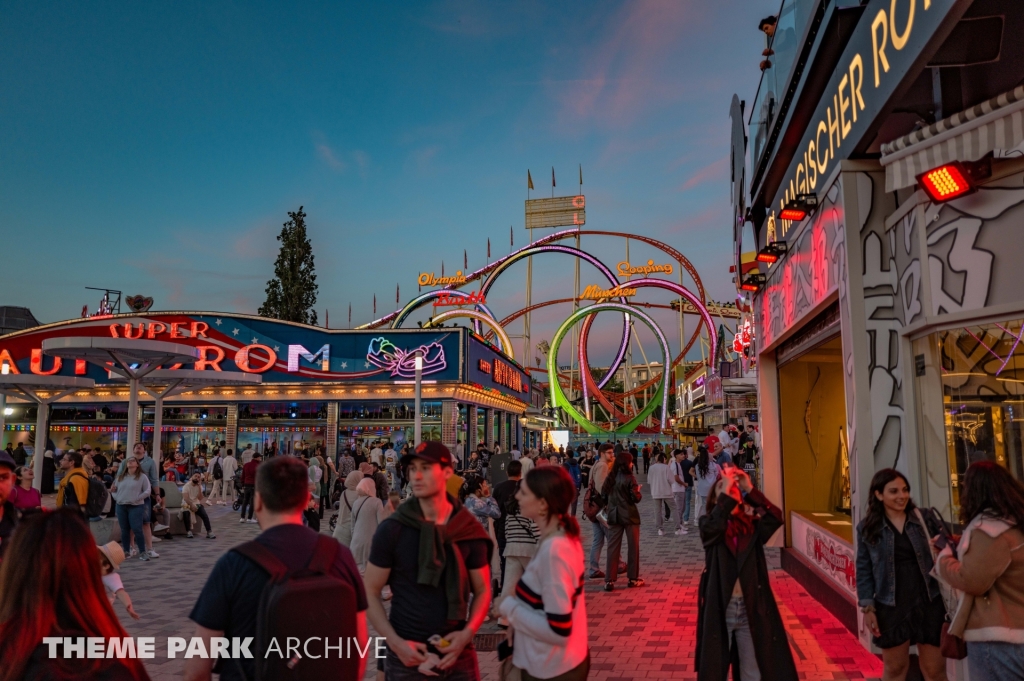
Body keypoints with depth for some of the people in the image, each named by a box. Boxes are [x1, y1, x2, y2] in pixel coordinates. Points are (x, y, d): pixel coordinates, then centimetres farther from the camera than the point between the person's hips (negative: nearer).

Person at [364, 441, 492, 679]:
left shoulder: (469, 529, -4)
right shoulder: (391, 529, -7)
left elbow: (483, 590, 4)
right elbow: (371, 592, -3)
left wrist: (468, 633, -11)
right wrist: (395, 642, -13)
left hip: (457, 652, 1)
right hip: (407, 654, -1)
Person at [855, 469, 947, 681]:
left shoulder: (924, 519, 1)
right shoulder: (867, 528, -1)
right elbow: (864, 570, 2)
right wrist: (868, 608, -5)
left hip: (929, 603, 1)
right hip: (891, 608, 0)